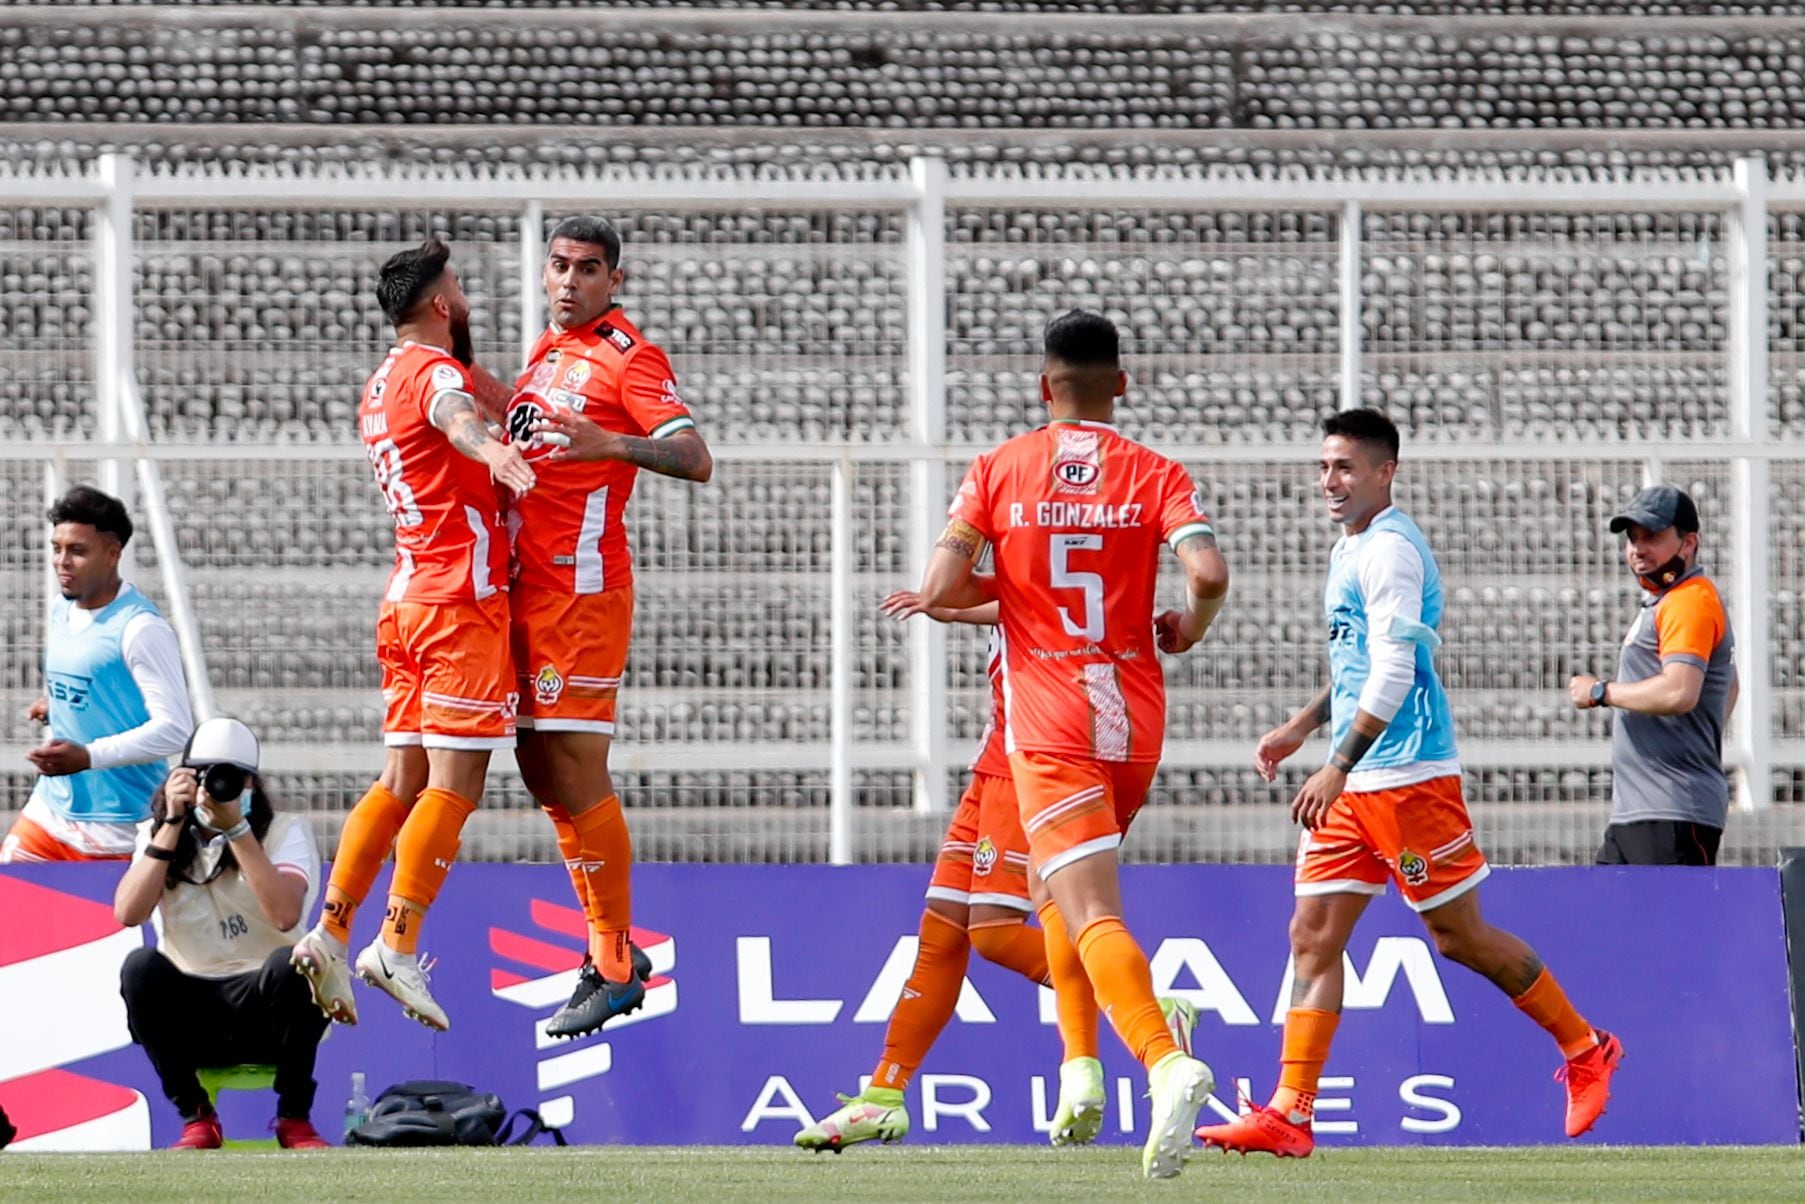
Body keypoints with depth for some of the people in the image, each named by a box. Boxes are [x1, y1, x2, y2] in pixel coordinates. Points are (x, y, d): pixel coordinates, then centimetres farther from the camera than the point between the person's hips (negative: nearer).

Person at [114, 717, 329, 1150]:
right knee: (141, 966, -30)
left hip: (266, 1005, -2)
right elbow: (128, 913, -12)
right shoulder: (157, 834, 7)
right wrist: (173, 823, -13)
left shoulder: (285, 831, 0)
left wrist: (236, 829, -23)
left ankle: (295, 1117, -15)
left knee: (288, 966, -35)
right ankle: (196, 1118, -14)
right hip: (192, 1011, 2)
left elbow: (284, 915, -20)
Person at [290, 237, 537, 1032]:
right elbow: (453, 416, -35)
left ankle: (330, 932, 3)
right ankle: (398, 945, -18)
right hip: (462, 597, -9)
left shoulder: (380, 385, 19)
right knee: (455, 782, -11)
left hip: (407, 599, 9)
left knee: (403, 779, 10)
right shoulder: (436, 370, -9)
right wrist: (491, 449, -54)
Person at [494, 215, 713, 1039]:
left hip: (582, 585, -9)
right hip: (528, 584, 9)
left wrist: (610, 443, -35)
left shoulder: (628, 357, -9)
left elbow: (695, 460, -21)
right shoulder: (546, 352, 17)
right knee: (542, 772, 13)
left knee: (577, 776, -10)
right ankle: (608, 943, 22)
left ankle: (616, 970, -5)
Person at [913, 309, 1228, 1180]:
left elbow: (938, 590, -5)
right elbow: (1208, 575, -13)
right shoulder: (1155, 475, 3)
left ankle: (1165, 1061, -38)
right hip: (1136, 720, 3)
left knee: (1091, 911, -14)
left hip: (1049, 724, -3)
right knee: (1065, 885, 28)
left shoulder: (999, 471, 2)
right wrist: (1189, 626, 9)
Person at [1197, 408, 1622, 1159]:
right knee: (1314, 935, 0)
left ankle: (1585, 1051, 17)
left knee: (1459, 937, -1)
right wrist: (1302, 727, 24)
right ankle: (1289, 1115, -5)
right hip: (1354, 786, 9)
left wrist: (1338, 768, -24)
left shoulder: (1389, 549, -14)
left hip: (1406, 777, -9)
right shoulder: (1352, 549, 17)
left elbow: (1393, 673, -21)